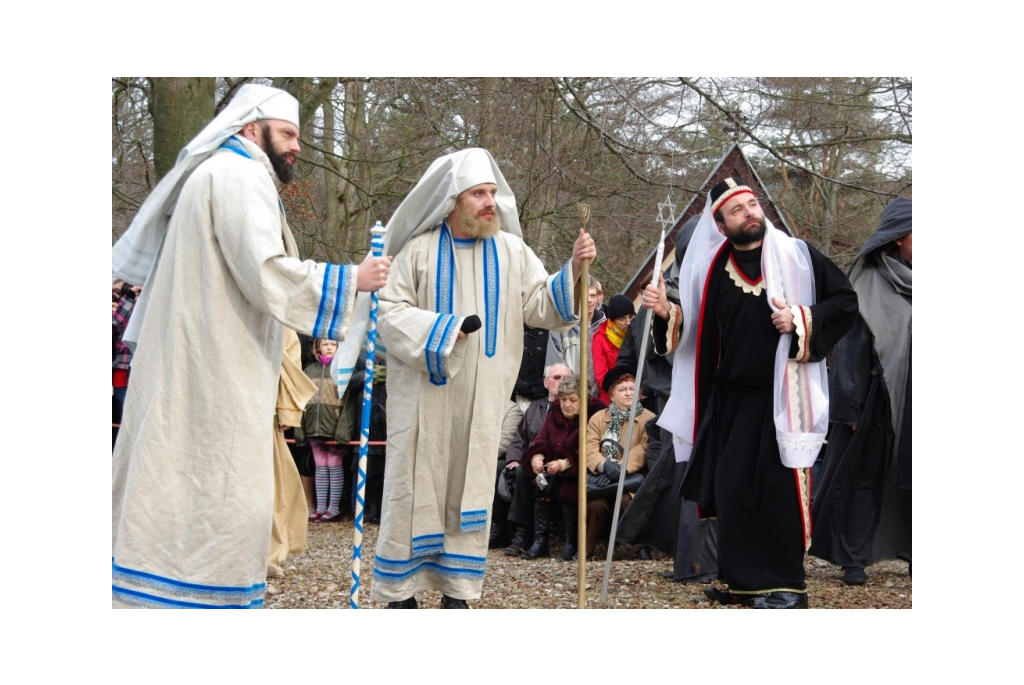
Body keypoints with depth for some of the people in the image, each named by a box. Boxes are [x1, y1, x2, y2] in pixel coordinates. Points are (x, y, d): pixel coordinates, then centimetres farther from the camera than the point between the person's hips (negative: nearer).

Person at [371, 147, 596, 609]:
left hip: (481, 398, 2)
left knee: (470, 487, 6)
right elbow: (391, 312, -5)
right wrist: (441, 329, -15)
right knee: (416, 485, 2)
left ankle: (456, 591, 15)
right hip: (425, 394, -2)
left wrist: (573, 271, -17)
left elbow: (541, 306, -3)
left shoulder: (512, 251, 5)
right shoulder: (420, 250, -1)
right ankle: (400, 591, 11)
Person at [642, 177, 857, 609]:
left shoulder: (798, 256, 0)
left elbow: (846, 301, 0)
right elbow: (696, 329, 15)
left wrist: (802, 320, -13)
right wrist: (666, 313, -3)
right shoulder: (714, 270, 11)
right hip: (731, 397, 4)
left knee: (778, 489, -6)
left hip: (783, 394, -4)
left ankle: (785, 584, 2)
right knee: (732, 489, 4)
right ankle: (743, 580, 14)